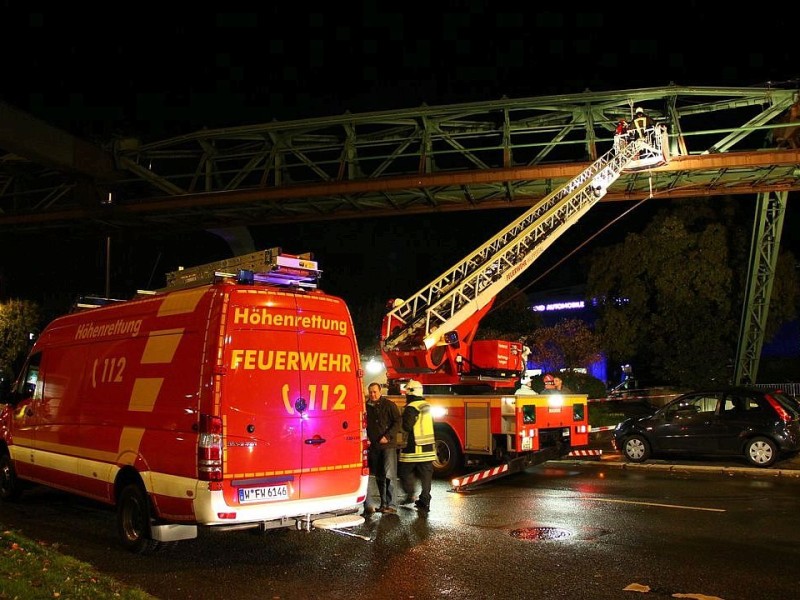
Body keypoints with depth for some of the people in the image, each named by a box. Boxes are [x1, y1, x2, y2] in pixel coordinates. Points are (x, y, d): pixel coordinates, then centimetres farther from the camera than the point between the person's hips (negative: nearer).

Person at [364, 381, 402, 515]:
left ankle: (391, 505, -8)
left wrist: (388, 436, -15)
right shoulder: (366, 407, 12)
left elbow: (397, 422, -7)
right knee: (379, 477, 9)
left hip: (388, 445, -5)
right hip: (374, 446, 5)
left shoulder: (389, 405, -3)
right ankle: (384, 504, 17)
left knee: (389, 475, -9)